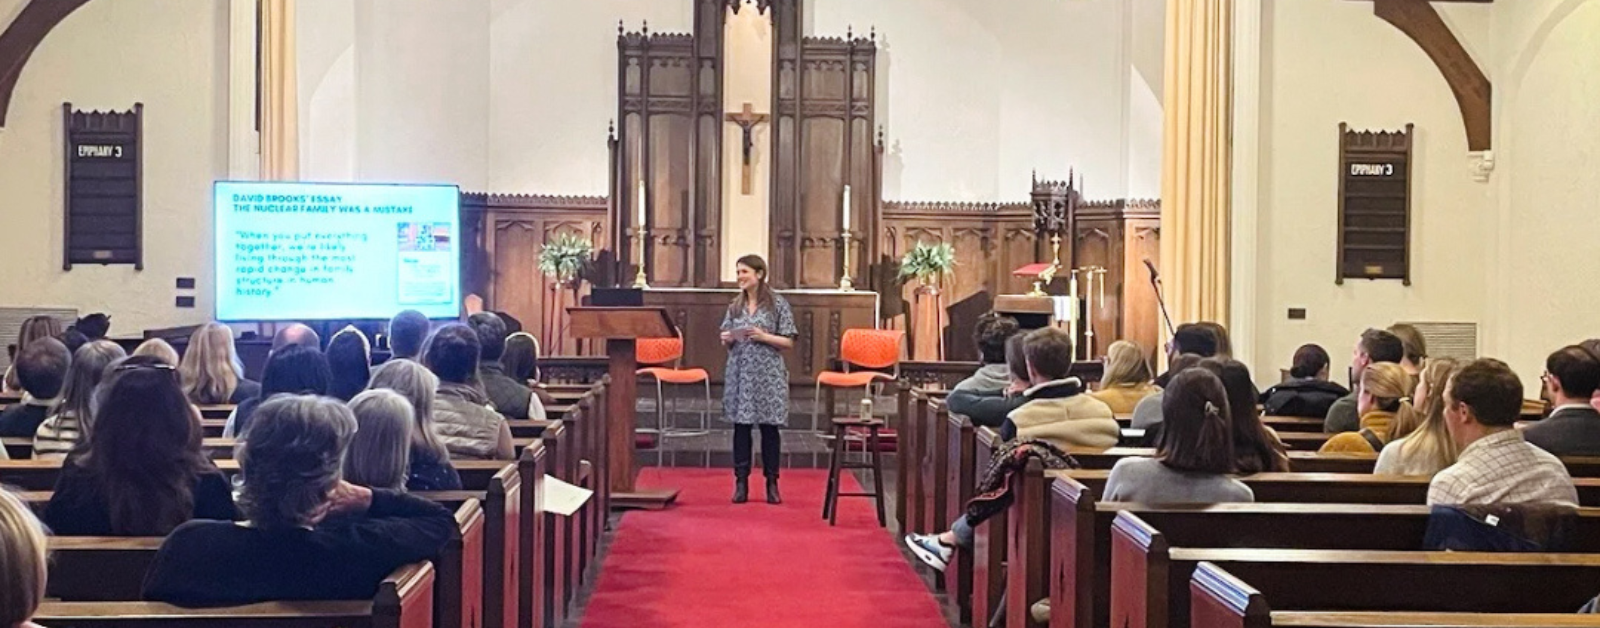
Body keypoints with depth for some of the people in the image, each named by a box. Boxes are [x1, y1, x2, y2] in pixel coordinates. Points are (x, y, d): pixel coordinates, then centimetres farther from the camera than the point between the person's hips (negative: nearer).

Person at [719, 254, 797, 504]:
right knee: (740, 426, 2)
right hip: (740, 374, 3)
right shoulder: (735, 306, 11)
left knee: (769, 427, 2)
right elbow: (727, 341, 17)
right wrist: (726, 339, -5)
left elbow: (789, 343, -2)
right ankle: (741, 482, 8)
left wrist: (764, 337, -15)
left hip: (768, 376, -3)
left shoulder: (778, 304, -1)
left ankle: (772, 483, 10)